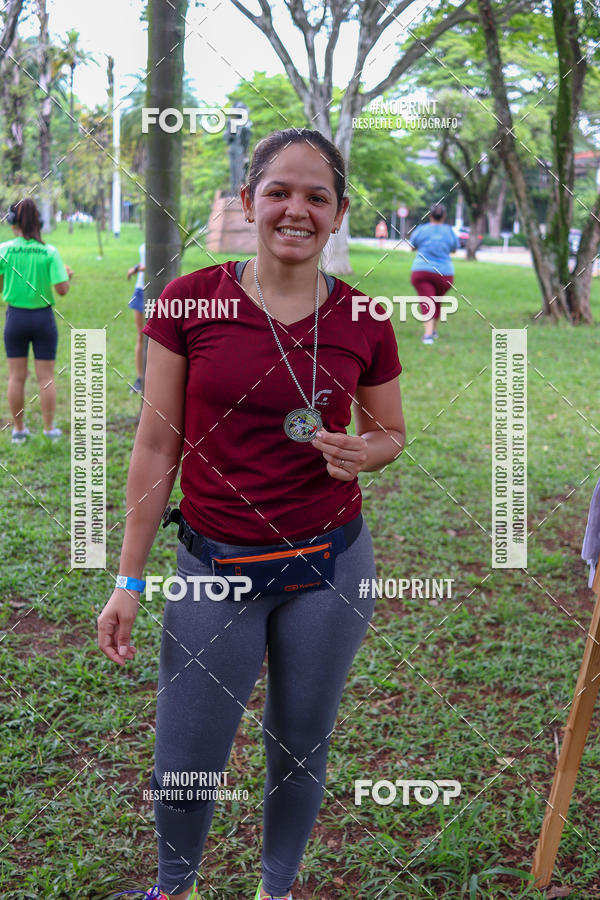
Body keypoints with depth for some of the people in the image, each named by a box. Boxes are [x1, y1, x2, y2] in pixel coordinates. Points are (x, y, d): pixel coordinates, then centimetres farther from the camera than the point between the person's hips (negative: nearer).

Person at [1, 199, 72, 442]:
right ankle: (49, 428, 12)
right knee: (46, 377, 7)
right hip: (43, 317, -1)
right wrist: (67, 274, 8)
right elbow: (61, 289, -13)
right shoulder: (49, 252, -9)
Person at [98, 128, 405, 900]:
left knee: (300, 749, 16)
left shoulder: (363, 323, -4)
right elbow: (156, 447, -4)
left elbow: (391, 432, 11)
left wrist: (362, 453, -14)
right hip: (217, 568, -1)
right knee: (182, 771, 8)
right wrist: (129, 581, -3)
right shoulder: (189, 302, -8)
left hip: (329, 565, 1)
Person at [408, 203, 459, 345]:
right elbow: (454, 249, 17)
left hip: (421, 271, -2)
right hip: (444, 273, 2)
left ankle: (428, 334, -29)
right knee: (436, 300, 24)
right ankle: (433, 330, 34)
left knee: (427, 303, -10)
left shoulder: (421, 229, -1)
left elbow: (412, 247, 13)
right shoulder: (449, 231, 1)